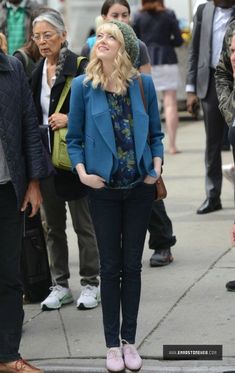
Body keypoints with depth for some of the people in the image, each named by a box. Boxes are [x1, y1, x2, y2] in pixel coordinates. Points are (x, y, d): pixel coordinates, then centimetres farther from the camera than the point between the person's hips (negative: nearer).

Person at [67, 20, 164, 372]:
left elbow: (155, 132, 6)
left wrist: (156, 167, -5)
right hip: (103, 189, -1)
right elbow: (74, 138, 1)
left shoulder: (143, 83, -2)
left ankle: (129, 341, 19)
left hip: (140, 188, 1)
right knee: (110, 267, 6)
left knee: (132, 265, 8)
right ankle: (112, 345, 15)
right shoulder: (83, 86, -5)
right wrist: (82, 172, -12)